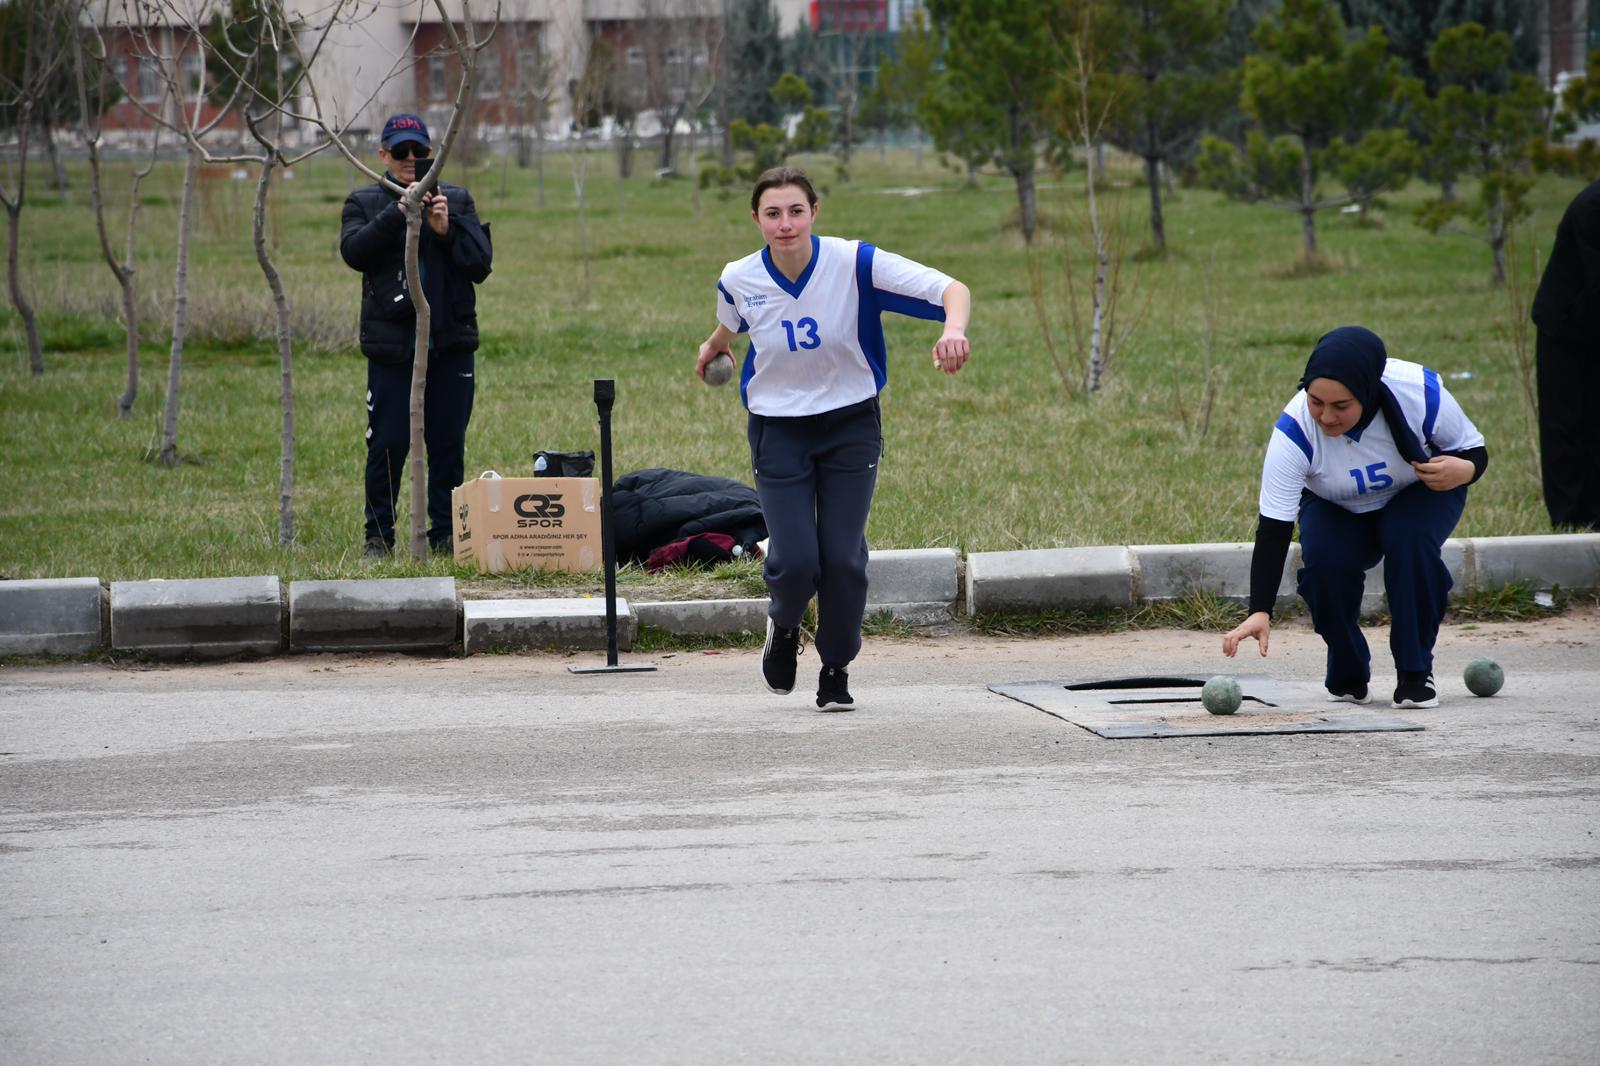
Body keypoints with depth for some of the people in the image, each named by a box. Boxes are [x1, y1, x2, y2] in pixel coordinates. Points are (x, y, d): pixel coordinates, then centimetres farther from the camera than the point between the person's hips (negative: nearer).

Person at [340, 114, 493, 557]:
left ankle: (446, 533, 15)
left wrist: (447, 230, -12)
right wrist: (399, 212, -18)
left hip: (451, 342, 2)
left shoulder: (457, 200, 10)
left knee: (448, 444, 6)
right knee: (388, 444, -2)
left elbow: (481, 264, 2)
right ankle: (379, 534, 9)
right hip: (391, 343, -2)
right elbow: (354, 251, -12)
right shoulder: (365, 203, 7)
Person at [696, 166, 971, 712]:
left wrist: (954, 329, -43)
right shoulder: (740, 279, -11)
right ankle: (784, 628, 27)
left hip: (851, 425, -1)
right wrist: (712, 346, 33)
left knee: (844, 559, -5)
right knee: (795, 560, -10)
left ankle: (836, 672, 18)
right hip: (779, 430, 1)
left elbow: (953, 290, -23)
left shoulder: (855, 263, -19)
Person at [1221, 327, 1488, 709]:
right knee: (1322, 562, -30)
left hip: (1421, 494, 0)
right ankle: (1348, 674, -2)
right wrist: (1260, 612, -42)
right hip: (1334, 509, 1)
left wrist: (1463, 470, -39)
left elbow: (1474, 450, -14)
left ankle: (1415, 671, -15)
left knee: (1410, 539, -34)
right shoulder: (1294, 431, -33)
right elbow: (1273, 530, -32)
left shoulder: (1422, 394, -33)